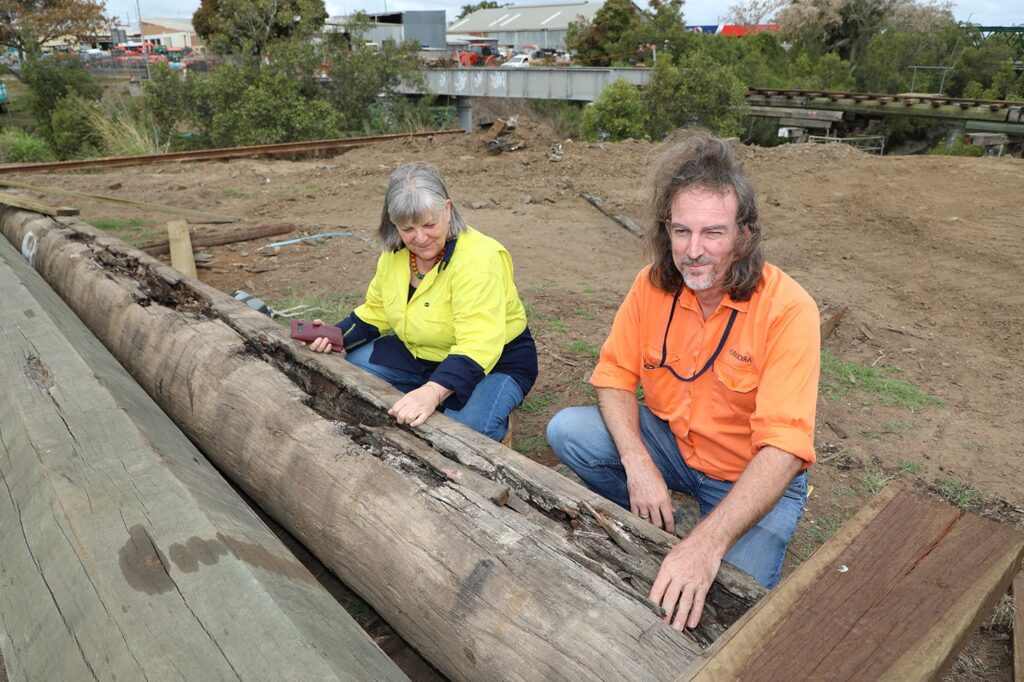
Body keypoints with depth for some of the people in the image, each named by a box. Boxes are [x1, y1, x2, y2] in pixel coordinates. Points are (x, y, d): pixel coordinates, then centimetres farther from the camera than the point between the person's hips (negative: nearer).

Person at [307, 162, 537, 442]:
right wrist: (337, 335, -10)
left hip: (494, 362, -7)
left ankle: (495, 424, 3)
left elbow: (478, 346, -38)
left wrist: (433, 392, -53)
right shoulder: (394, 252, -6)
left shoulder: (480, 259, -30)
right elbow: (376, 312, 9)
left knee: (465, 428, -33)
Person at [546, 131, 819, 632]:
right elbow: (615, 376, -7)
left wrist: (709, 541, -45)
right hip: (671, 443, 5)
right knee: (567, 430, -14)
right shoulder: (653, 284, -13)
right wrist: (638, 465, -24)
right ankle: (656, 532, 7)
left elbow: (783, 447, -33)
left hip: (755, 478, -4)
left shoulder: (788, 309, -27)